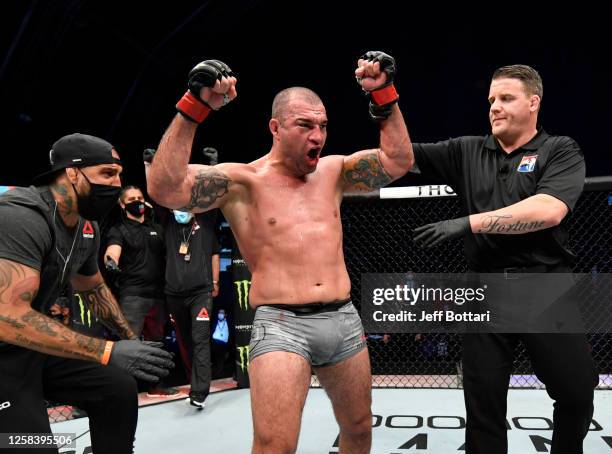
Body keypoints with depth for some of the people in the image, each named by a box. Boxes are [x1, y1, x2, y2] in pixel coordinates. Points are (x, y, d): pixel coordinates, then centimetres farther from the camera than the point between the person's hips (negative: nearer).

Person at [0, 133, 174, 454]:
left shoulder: (87, 227, 1)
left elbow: (93, 289, 19)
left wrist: (131, 339, 14)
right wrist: (108, 351, -35)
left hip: (38, 346, 9)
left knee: (119, 390, 5)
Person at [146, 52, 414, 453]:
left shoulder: (333, 171, 11)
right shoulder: (243, 181, -5)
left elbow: (398, 160, 7)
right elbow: (165, 187, -18)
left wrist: (384, 95, 1)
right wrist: (195, 107, -23)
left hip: (344, 319, 6)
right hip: (282, 324, -5)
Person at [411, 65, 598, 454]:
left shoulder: (560, 151, 2)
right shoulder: (468, 151, 12)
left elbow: (549, 211, -16)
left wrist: (469, 223, -18)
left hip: (546, 287, -2)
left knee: (578, 392, 8)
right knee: (483, 402, 7)